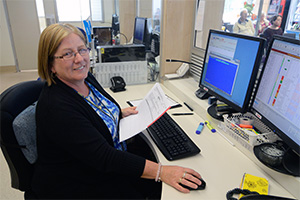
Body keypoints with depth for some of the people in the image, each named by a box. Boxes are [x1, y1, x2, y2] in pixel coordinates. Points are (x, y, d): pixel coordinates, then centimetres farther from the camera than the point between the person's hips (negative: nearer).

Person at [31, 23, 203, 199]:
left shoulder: (86, 78, -4)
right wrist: (160, 171, -35)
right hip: (77, 185, -6)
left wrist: (121, 113, 7)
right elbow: (103, 158, -34)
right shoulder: (56, 108, -30)